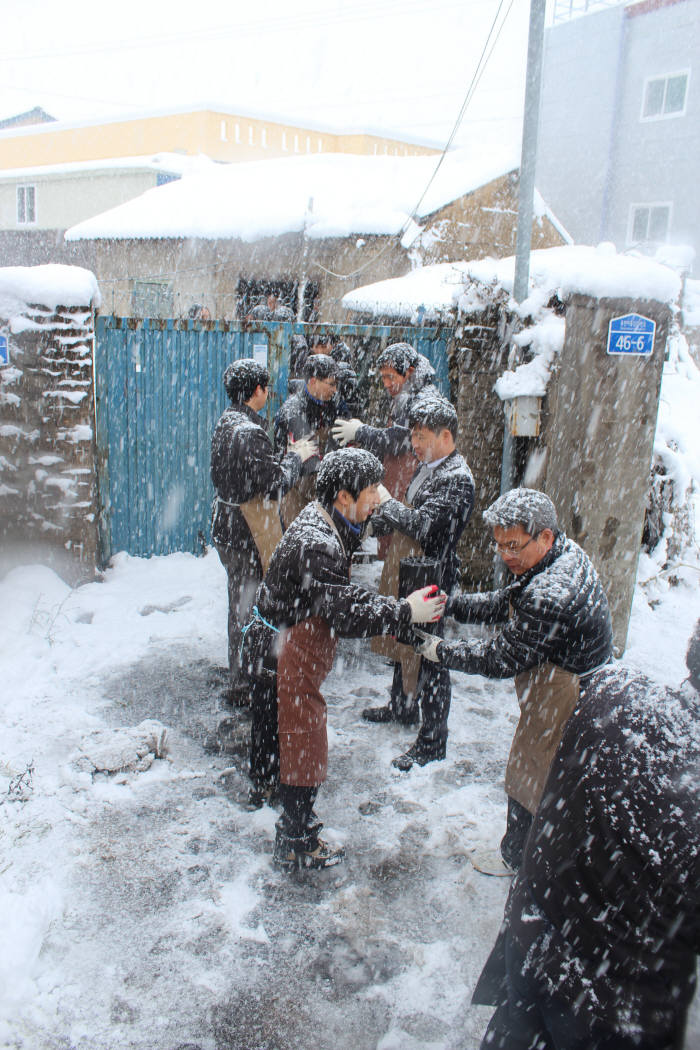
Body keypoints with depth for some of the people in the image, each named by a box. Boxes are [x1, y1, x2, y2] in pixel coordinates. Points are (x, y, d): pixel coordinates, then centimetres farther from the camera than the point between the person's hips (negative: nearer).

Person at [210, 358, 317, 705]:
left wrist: (288, 454, 7)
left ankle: (240, 677, 35)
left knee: (240, 605, 20)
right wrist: (296, 456, -5)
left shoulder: (226, 422, 9)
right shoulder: (249, 432, -22)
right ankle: (242, 687, 13)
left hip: (228, 527, 10)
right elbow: (276, 483, -22)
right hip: (246, 534, -10)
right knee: (247, 609, 1)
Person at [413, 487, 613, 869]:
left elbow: (500, 660, -27)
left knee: (529, 783, 13)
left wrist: (440, 651, -15)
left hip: (560, 706, -10)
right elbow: (507, 602, 3)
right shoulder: (566, 552, -5)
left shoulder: (550, 599, -37)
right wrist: (449, 604, -7)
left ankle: (516, 858, 37)